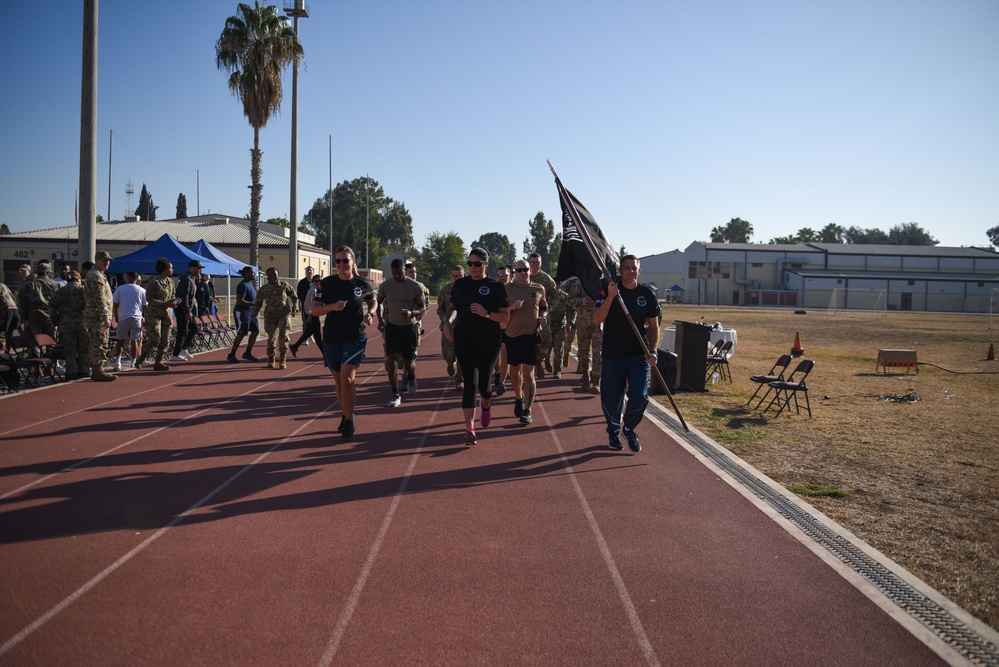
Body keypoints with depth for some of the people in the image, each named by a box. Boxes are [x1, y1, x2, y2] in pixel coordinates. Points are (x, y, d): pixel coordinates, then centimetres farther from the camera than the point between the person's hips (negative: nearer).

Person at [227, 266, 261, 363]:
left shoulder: (250, 283, 12)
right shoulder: (243, 285, -18)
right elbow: (239, 301, -26)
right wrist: (254, 303, -26)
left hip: (250, 312, 9)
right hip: (242, 312, -9)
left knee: (255, 331, 7)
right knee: (241, 334, -4)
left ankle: (247, 353, 17)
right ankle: (231, 355, 7)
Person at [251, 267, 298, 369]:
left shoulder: (284, 286, 4)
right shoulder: (263, 289, 5)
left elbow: (294, 297, 12)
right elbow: (257, 303, 7)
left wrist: (295, 309, -2)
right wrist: (253, 314, -7)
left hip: (284, 314, -1)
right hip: (270, 315, 1)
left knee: (283, 336, -15)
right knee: (271, 338, 3)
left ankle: (283, 360, -5)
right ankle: (271, 360, 21)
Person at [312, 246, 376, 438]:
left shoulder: (362, 284, -3)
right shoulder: (327, 283, -3)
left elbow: (372, 302, 17)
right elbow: (314, 310, -6)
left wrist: (370, 313, -4)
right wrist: (332, 306, -24)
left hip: (355, 338, -2)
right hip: (331, 339, 2)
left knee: (347, 379, -13)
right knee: (338, 381, 13)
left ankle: (349, 420, -1)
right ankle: (345, 415, 31)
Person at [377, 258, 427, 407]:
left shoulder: (416, 286, -10)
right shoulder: (385, 286, -4)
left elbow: (423, 308, -5)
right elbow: (379, 302, 13)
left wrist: (411, 313, -26)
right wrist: (380, 319, -2)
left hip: (410, 326, -1)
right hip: (392, 326, 1)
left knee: (409, 361, 6)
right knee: (391, 360, -12)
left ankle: (411, 378, 43)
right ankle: (395, 395, -2)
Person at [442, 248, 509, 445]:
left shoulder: (495, 286, -3)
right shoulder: (460, 284, 6)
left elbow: (506, 317, -4)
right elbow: (452, 307, 19)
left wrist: (486, 314, -19)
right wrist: (447, 322, -1)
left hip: (489, 341, -1)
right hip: (464, 340, 1)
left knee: (484, 383, 10)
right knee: (470, 382, -9)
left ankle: (486, 405, 46)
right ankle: (469, 429, -10)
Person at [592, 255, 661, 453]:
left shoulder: (648, 295, 3)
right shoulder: (608, 291, -2)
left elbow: (654, 327, 9)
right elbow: (597, 320, -14)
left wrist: (653, 351, -5)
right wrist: (610, 296, -25)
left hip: (639, 355, 1)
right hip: (613, 355, -1)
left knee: (640, 396, -10)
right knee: (611, 399, 5)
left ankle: (629, 429, 18)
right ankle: (613, 432, 31)